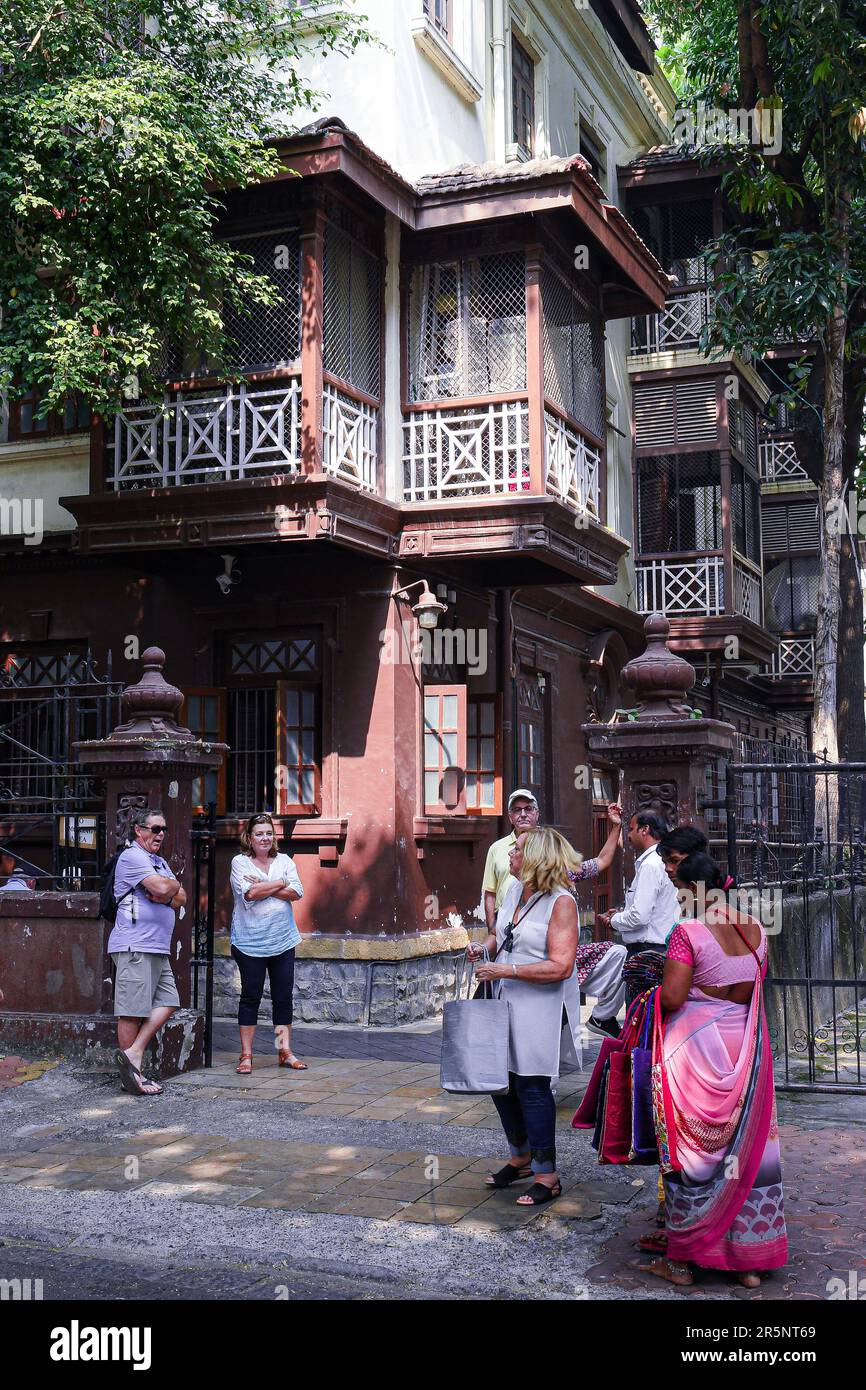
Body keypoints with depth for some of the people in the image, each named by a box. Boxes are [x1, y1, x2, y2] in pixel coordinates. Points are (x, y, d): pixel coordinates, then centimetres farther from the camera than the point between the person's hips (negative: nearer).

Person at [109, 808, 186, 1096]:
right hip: (135, 945, -10)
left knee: (168, 1002, 3)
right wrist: (174, 885, 2)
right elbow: (163, 888, -20)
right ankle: (130, 1076, -2)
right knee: (133, 1010, -6)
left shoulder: (159, 862, 23)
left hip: (157, 947, 10)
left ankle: (133, 1054, 2)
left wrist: (165, 895, -7)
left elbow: (181, 899, 14)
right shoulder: (132, 856, -7)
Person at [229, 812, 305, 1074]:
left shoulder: (284, 861, 8)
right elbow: (249, 893, -19)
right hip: (250, 942, -3)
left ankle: (285, 1051, 16)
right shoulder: (240, 862, -2)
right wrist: (280, 884, -9)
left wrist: (263, 887, -13)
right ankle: (246, 1055, 9)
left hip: (283, 941, 3)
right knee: (250, 996, 2)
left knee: (283, 997, 7)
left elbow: (296, 893, -5)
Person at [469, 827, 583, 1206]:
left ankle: (547, 1175, 10)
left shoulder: (561, 903, -17)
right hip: (508, 1003, 8)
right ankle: (521, 1158, 34)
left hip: (541, 1007, -8)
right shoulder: (515, 891, 7)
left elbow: (560, 967, -23)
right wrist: (484, 947, 3)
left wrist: (507, 970, -23)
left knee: (532, 1086, -4)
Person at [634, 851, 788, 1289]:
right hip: (746, 1049, 5)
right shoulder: (754, 929, 3)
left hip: (697, 1049, -5)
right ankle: (749, 1259, 21)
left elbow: (672, 997, -21)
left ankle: (681, 1260, 16)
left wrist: (653, 994, 0)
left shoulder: (689, 932, -16)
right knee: (747, 1147, 13)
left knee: (694, 1148, 6)